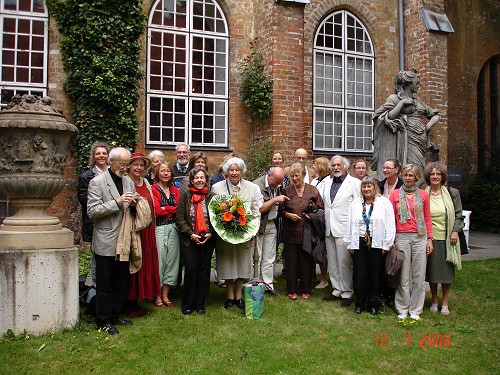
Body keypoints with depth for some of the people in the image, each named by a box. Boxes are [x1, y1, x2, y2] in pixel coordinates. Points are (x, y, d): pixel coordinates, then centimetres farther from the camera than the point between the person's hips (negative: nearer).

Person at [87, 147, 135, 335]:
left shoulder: (129, 182, 11)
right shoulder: (97, 182, -8)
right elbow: (92, 211, -13)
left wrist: (133, 204, -4)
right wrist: (117, 202, -21)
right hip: (106, 242, -6)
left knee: (121, 282, 14)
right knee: (104, 284, 4)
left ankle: (115, 316, 28)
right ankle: (104, 321, 16)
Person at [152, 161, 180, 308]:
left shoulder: (175, 190, 15)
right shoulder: (153, 189, -2)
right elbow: (156, 210, -11)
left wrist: (165, 209, -8)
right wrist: (173, 209, -3)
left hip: (173, 228, 5)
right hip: (159, 228, -5)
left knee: (172, 259, 5)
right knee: (160, 260, -3)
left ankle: (165, 295, 16)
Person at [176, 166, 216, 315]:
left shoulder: (212, 196, 3)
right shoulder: (185, 195, 0)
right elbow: (179, 218, -3)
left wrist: (210, 234, -9)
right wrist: (191, 234, -11)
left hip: (208, 239, 2)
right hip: (190, 239, -1)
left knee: (204, 270, 5)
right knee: (191, 270, -6)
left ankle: (200, 304, 17)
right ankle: (188, 304, 10)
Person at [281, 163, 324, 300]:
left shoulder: (312, 190, 2)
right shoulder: (286, 191, 5)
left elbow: (321, 209, 6)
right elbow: (281, 210, 10)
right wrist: (289, 215, -8)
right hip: (291, 232, 1)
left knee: (306, 261, 5)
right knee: (291, 262, 4)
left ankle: (305, 290, 20)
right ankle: (292, 290, 17)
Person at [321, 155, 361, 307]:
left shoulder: (354, 183, -3)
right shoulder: (327, 182, 15)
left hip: (344, 229, -6)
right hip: (329, 229, 6)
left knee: (344, 263, -2)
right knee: (332, 263, 12)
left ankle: (347, 293, 9)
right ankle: (337, 290, 24)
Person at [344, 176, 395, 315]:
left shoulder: (384, 202, 1)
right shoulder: (355, 203, 11)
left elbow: (389, 225, -2)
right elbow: (350, 224, 11)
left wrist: (386, 245, -6)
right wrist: (350, 244, 8)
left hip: (377, 244, -2)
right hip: (360, 243, 2)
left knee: (375, 274, 5)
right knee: (360, 274, 4)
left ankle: (373, 305, 17)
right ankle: (360, 304, 16)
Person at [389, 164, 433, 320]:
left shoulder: (423, 194, 9)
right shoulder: (394, 194, 5)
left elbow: (427, 219, 10)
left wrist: (429, 239, 5)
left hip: (420, 237, 2)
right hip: (401, 237, -1)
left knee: (419, 275, 4)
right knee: (403, 275, 2)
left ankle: (415, 310, 15)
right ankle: (402, 310, 13)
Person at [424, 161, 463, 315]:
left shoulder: (452, 193, 3)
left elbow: (458, 215, 6)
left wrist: (455, 231, -6)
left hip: (447, 239, 0)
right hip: (429, 238, 0)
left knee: (447, 271, 6)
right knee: (431, 271, 7)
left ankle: (445, 303, 19)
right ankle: (434, 301, 22)